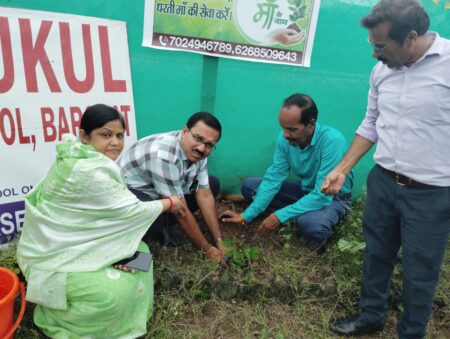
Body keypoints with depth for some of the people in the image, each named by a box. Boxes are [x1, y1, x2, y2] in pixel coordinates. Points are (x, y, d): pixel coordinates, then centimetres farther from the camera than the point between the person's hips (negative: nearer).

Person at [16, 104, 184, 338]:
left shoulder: (82, 158, 0)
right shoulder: (89, 171, -29)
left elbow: (118, 206, 1)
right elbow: (130, 210, -20)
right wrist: (170, 203, -5)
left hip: (72, 242, 10)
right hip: (53, 255, -9)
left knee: (139, 250, 2)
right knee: (116, 292, -24)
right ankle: (52, 312, 4)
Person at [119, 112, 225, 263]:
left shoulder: (195, 151, -11)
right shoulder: (165, 156, -35)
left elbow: (205, 196, -7)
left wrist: (219, 241, -9)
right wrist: (207, 249, -20)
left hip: (160, 196, 9)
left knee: (212, 185, 2)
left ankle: (160, 224, 3)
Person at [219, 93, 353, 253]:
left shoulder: (332, 141, -33)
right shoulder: (285, 139, -16)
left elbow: (322, 196, -34)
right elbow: (273, 179, -11)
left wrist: (280, 216, -33)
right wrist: (246, 216, -17)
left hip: (333, 197, -6)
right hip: (305, 191, 6)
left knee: (310, 223, -40)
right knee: (249, 186, -4)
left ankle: (321, 234, -4)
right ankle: (299, 216, -7)